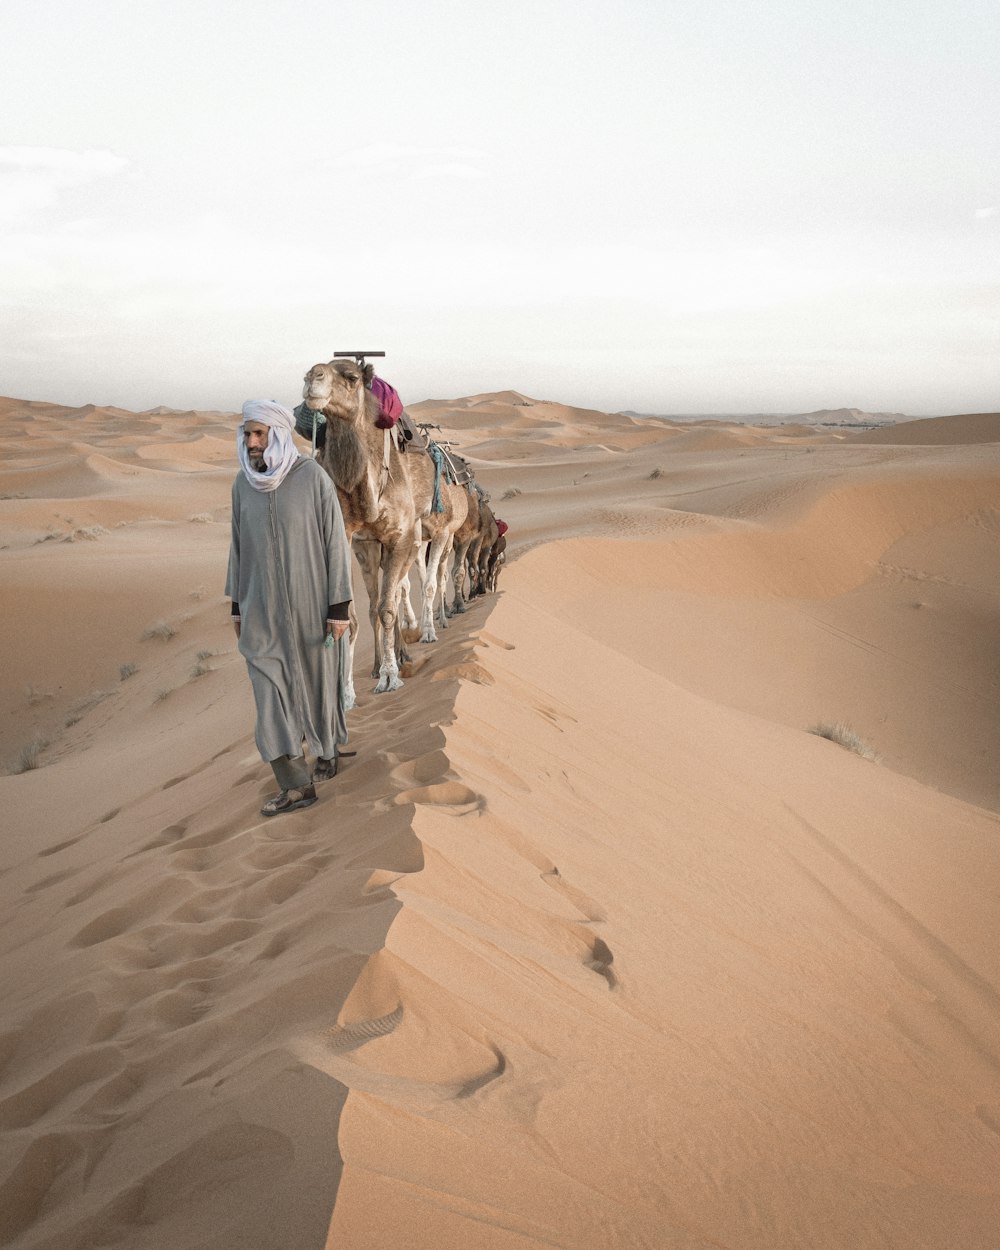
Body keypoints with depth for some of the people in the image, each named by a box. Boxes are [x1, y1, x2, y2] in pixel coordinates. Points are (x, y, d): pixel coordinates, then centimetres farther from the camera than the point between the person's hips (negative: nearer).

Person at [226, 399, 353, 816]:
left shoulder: (313, 477, -14)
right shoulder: (243, 482, -1)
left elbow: (336, 542, -12)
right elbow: (239, 544, 9)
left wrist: (340, 608, -13)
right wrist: (237, 606, 11)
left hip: (310, 603, -3)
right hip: (263, 608, 3)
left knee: (317, 681, 12)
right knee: (271, 690, -1)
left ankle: (327, 752, 36)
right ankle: (297, 785, 6)